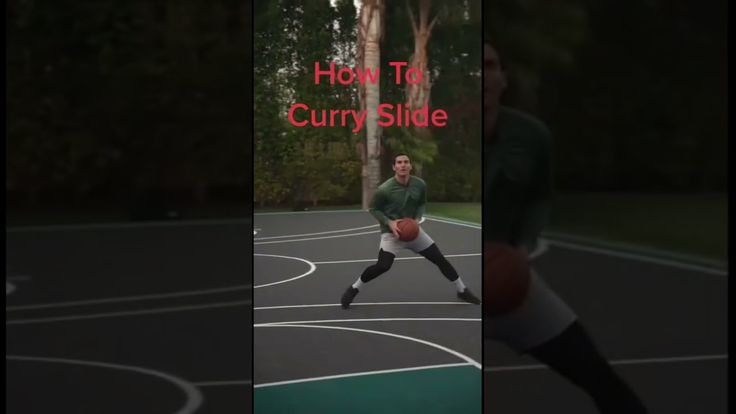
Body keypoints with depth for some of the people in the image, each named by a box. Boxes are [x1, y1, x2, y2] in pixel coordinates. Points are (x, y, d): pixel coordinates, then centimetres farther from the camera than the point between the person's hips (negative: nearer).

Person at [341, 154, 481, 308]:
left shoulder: (420, 184, -9)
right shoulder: (384, 189, -21)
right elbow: (373, 209, -7)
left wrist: (417, 219, -10)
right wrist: (389, 222, -21)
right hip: (391, 232, -4)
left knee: (440, 259, 6)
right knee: (382, 266, -25)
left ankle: (462, 290, 25)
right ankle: (354, 288, -3)